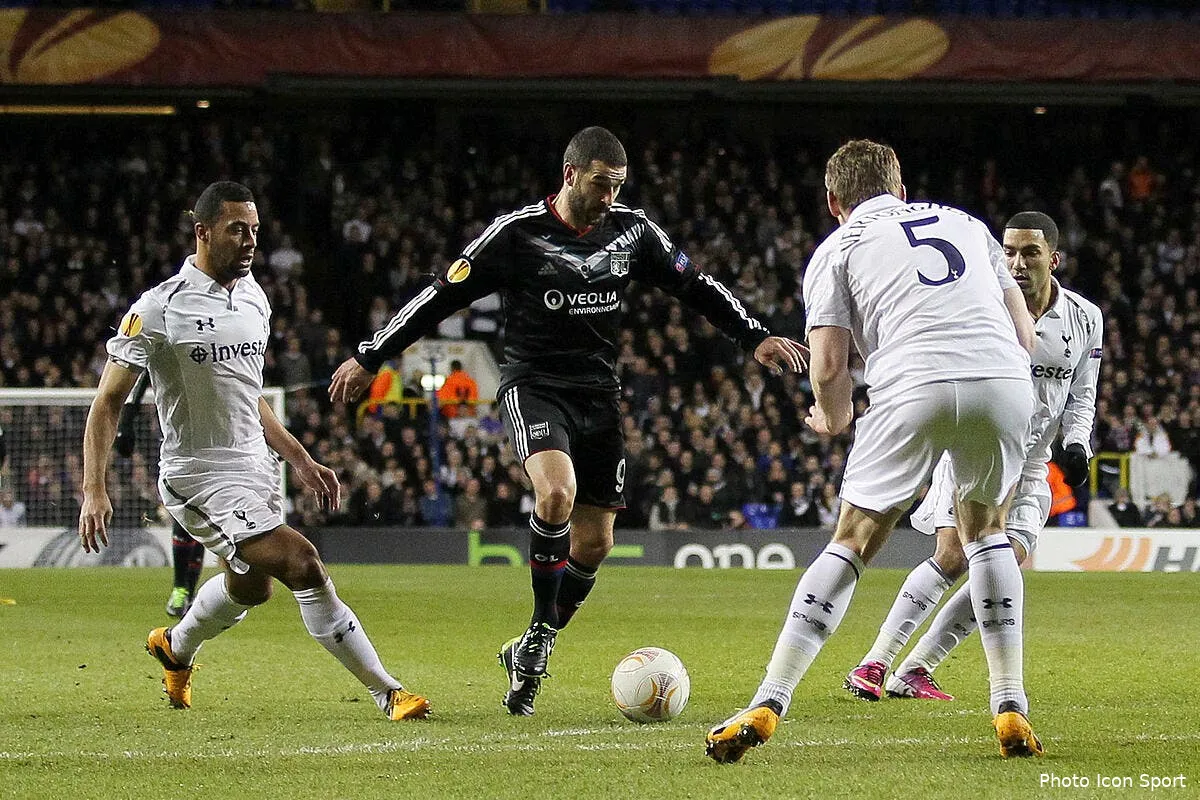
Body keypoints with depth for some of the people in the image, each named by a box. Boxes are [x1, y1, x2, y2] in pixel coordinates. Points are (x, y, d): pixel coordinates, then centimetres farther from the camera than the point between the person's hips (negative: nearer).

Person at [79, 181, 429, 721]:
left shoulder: (254, 298, 9)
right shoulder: (160, 309, -14)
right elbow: (108, 402, -11)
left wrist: (299, 461, 17)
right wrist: (94, 490, -21)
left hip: (254, 467, 8)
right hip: (199, 477, -8)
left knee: (248, 586, 24)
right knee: (302, 566, -19)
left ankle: (176, 647, 55)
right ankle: (387, 692, -14)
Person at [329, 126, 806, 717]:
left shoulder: (631, 230, 1)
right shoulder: (516, 234, -11)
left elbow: (696, 288, 12)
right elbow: (443, 295, -5)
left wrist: (757, 338, 1)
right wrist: (369, 358, -3)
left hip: (598, 396, 5)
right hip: (532, 387, -5)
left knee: (594, 542, 3)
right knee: (557, 491, -32)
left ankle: (529, 652, 22)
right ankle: (540, 631, -18)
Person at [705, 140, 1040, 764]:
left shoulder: (835, 249, 19)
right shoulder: (964, 222, 30)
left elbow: (828, 368, 8)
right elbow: (1025, 333, 25)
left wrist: (834, 419, 29)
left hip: (913, 385, -3)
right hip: (1005, 379, 3)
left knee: (852, 543, 10)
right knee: (985, 529, 25)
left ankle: (767, 706, 5)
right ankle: (1011, 709, 17)